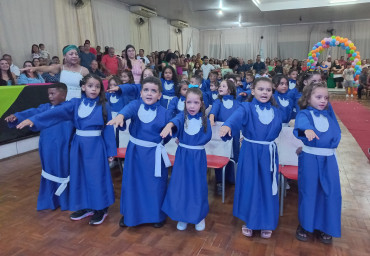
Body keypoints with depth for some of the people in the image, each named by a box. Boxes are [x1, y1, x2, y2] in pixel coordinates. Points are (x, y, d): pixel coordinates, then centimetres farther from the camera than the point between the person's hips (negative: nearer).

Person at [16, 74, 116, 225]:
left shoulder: (103, 106, -5)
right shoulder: (75, 103, 3)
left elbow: (108, 129, -4)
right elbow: (56, 112, -7)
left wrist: (111, 151, -4)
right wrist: (33, 119, -18)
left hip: (96, 146, -4)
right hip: (78, 145, 4)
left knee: (96, 176, 0)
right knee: (79, 175, 11)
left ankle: (101, 209, 16)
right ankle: (85, 207, 28)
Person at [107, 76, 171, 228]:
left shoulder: (163, 112, -5)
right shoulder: (136, 105, -6)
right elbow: (128, 109, -30)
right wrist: (120, 116, -49)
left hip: (154, 154, -1)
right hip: (135, 151, 1)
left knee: (155, 184, 7)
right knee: (131, 182, 12)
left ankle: (157, 215, 31)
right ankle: (129, 214, 34)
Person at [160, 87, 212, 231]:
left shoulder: (204, 119, -2)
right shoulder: (183, 116, -6)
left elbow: (208, 136, -10)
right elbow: (177, 120, -28)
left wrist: (187, 142, -10)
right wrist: (169, 125, -52)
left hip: (198, 157, 0)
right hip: (182, 156, 0)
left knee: (198, 186, 8)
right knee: (180, 185, 7)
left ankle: (200, 216, 29)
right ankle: (182, 216, 26)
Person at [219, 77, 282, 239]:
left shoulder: (275, 111, 6)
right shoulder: (246, 108, -9)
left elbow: (277, 130, 16)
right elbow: (237, 117, -31)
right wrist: (227, 125, -52)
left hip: (269, 154, 3)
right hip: (250, 153, -3)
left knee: (268, 187, 10)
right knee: (248, 186, 5)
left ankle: (266, 223, 29)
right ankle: (249, 221, 27)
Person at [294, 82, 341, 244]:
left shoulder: (329, 116, 12)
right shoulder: (304, 113, -6)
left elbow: (336, 133, 11)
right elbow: (301, 122, -29)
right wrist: (307, 129, -50)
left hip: (329, 158, 4)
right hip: (309, 158, -4)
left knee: (331, 192, 5)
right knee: (308, 191, 3)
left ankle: (325, 226, 23)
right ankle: (305, 225, 22)